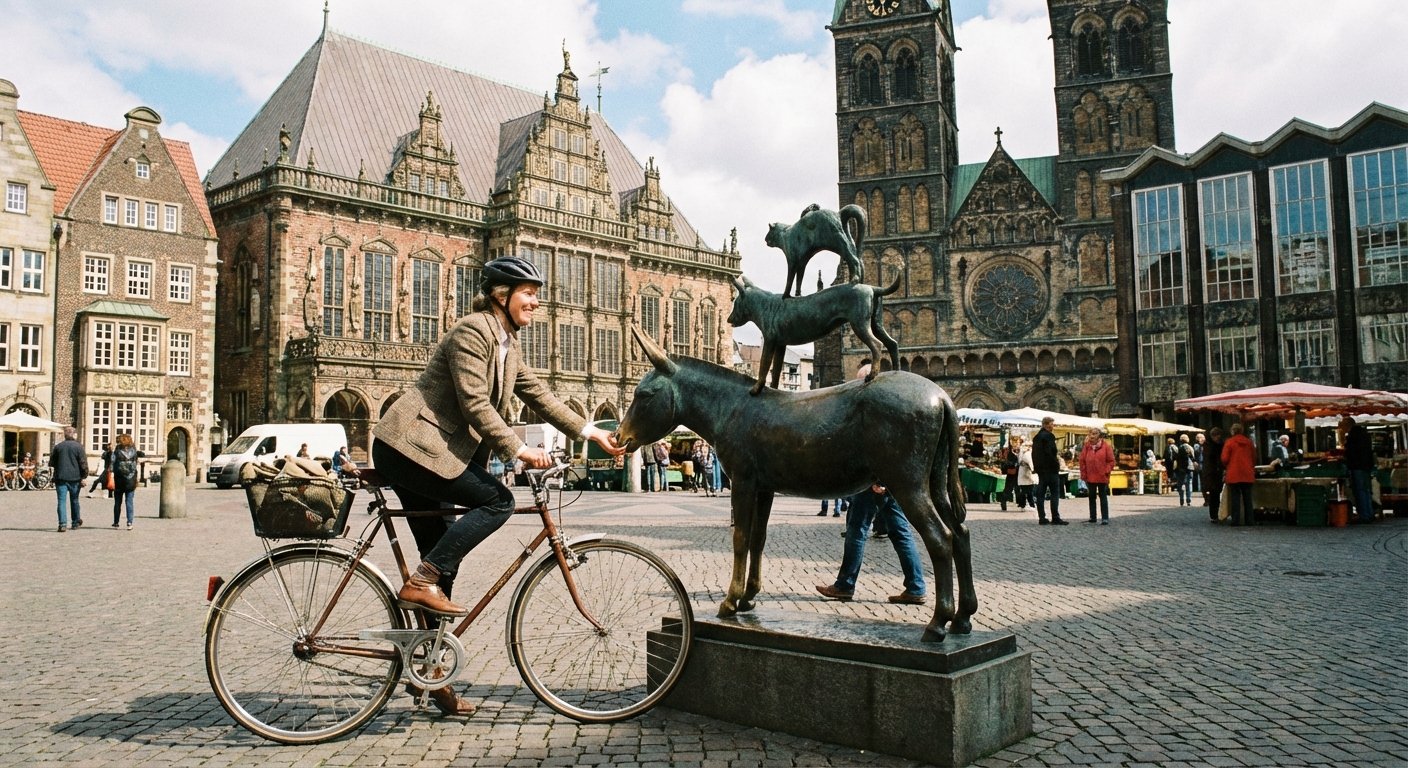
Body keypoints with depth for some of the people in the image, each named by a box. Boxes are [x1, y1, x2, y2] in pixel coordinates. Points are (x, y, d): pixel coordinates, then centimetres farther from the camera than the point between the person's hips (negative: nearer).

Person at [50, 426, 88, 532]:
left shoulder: (58, 446, 5)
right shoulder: (78, 446, -4)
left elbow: (51, 462, 11)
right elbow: (83, 463, -8)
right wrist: (84, 476, -1)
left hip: (60, 477, 1)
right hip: (75, 478, -1)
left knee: (61, 501, -1)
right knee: (74, 500, 13)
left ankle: (63, 524, -12)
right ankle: (76, 523, 23)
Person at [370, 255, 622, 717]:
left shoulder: (509, 345, 15)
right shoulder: (473, 331, -14)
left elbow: (538, 396, 14)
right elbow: (475, 404, -21)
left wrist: (591, 432, 8)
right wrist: (518, 449, -23)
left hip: (428, 450, 10)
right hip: (410, 444, -10)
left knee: (442, 559, 9)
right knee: (496, 500, -18)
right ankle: (422, 583, -14)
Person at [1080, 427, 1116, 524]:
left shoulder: (1106, 446, -4)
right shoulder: (1086, 446, 3)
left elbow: (1111, 461, -2)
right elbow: (1082, 461, 5)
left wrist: (1106, 471, -10)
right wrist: (1084, 475, 0)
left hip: (1102, 477, -3)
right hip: (1090, 477, 4)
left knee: (1103, 497, 2)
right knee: (1091, 497, 12)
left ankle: (1105, 518, 5)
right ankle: (1092, 517, 21)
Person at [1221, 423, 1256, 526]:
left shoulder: (1229, 442, -6)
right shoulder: (1249, 442, 6)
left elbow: (1224, 458, -8)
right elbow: (1254, 457, 12)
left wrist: (1225, 468, 12)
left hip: (1234, 475, -3)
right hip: (1247, 475, 3)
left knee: (1235, 497, 1)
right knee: (1247, 498, 9)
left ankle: (1236, 520, -1)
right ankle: (1248, 520, 10)